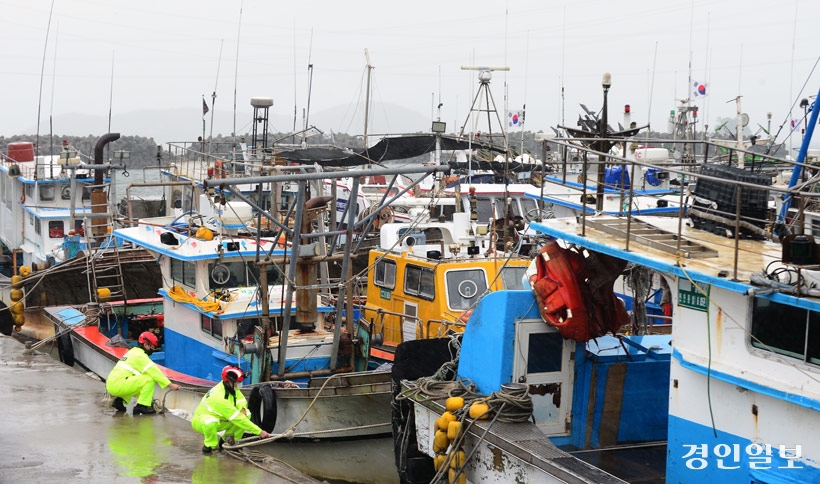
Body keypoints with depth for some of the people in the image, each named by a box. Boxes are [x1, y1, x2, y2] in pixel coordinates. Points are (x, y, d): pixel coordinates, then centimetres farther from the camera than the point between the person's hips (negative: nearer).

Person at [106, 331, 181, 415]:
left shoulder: (133, 352, 22)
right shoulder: (140, 355, -8)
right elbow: (154, 371, -14)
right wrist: (170, 385, -14)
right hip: (117, 385, -10)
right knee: (149, 379, -17)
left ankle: (119, 401, 18)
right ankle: (142, 405, -18)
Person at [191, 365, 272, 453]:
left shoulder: (230, 386, -13)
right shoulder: (220, 398, -36)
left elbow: (241, 399, 4)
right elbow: (238, 419, -36)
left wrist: (242, 408, -22)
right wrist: (259, 432, -35)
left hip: (219, 418, 7)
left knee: (246, 415, -12)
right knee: (210, 422, -43)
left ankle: (229, 439, 4)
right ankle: (210, 445, -13)